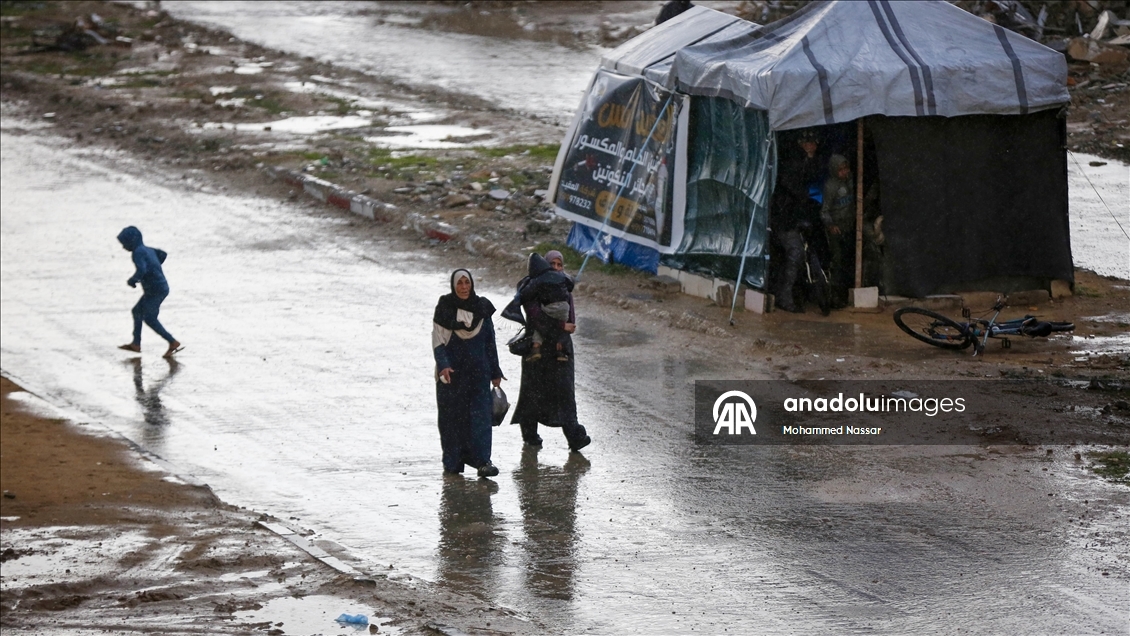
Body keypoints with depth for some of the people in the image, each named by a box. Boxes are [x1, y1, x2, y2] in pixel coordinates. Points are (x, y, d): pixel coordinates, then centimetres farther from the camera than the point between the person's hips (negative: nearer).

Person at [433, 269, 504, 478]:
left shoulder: (482, 308, 6)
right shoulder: (444, 308, -2)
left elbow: (490, 342, 11)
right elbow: (438, 340, -5)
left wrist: (495, 372, 12)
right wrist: (443, 365, -20)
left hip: (478, 372, 2)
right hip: (451, 372, -2)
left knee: (480, 415, -7)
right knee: (452, 417, 2)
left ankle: (483, 461, -10)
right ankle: (452, 463, 9)